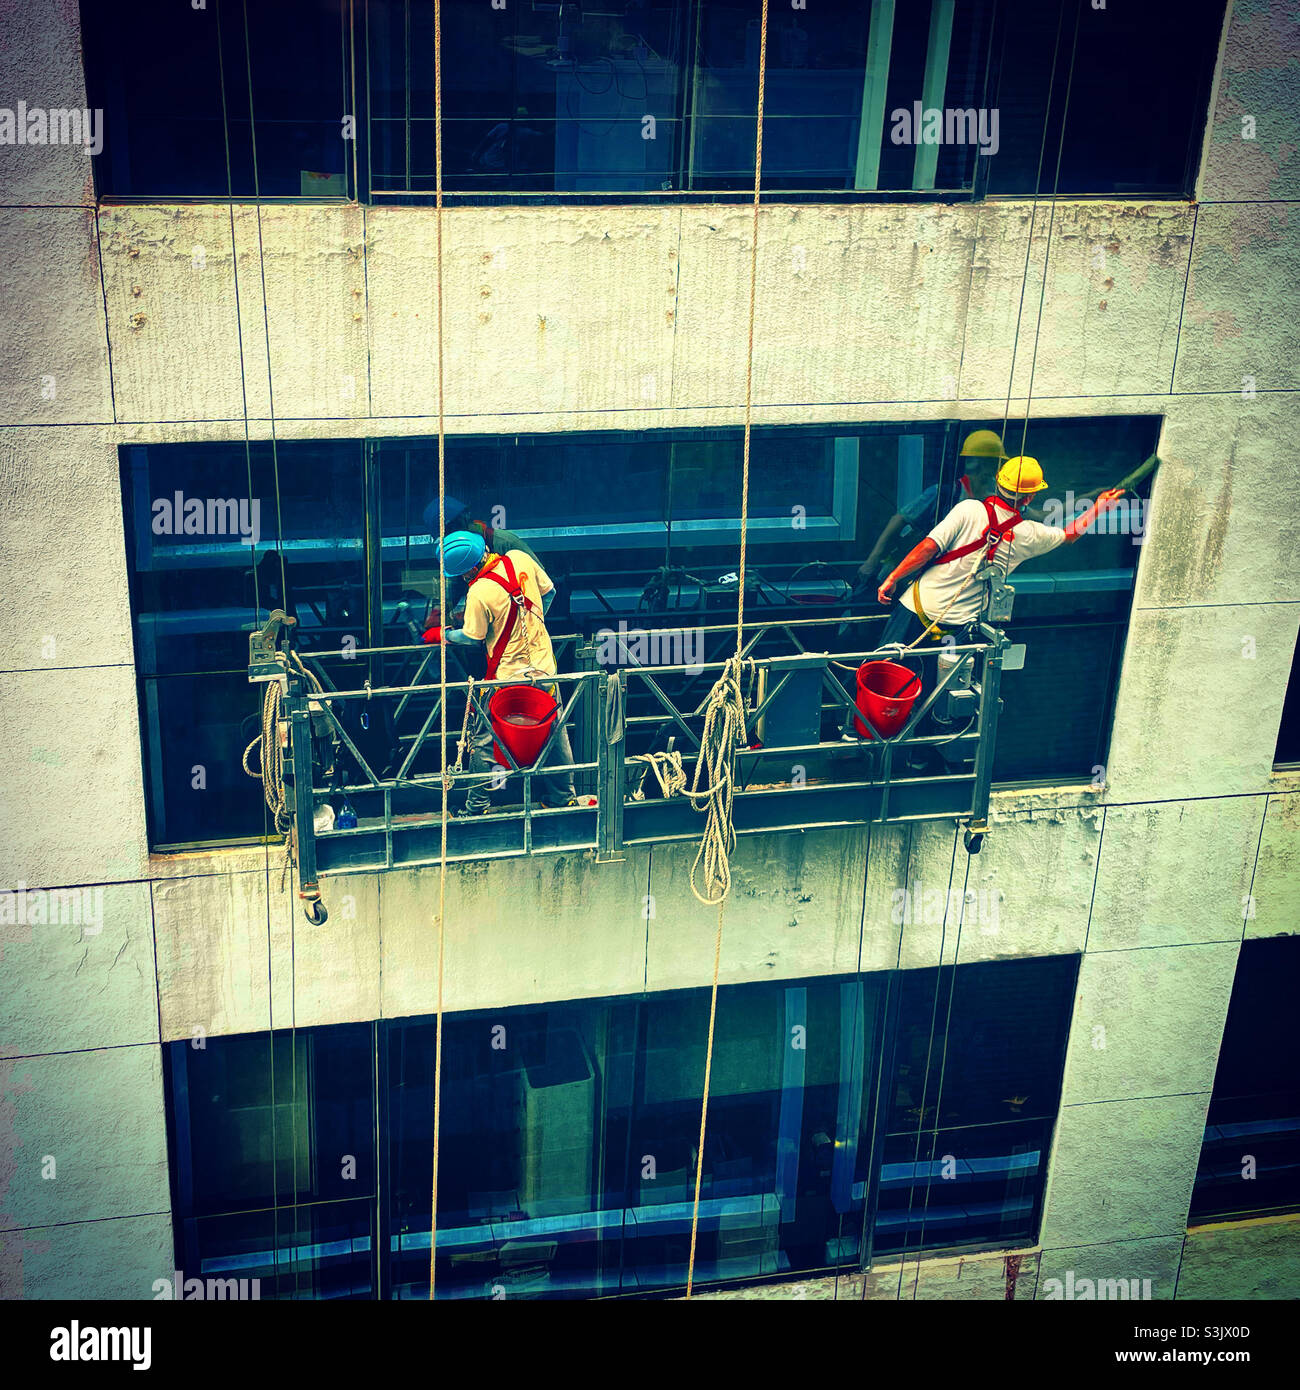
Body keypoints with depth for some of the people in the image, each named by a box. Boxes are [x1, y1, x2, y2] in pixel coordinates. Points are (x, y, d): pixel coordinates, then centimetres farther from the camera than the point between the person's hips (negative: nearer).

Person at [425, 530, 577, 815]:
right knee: (555, 734, 18)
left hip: (507, 678, -6)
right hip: (544, 667, 6)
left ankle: (477, 807, 18)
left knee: (483, 741, 10)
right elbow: (548, 591, 7)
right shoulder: (520, 559, -8)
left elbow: (472, 638, -10)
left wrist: (442, 634, 9)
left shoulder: (479, 593, -24)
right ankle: (563, 798, 30)